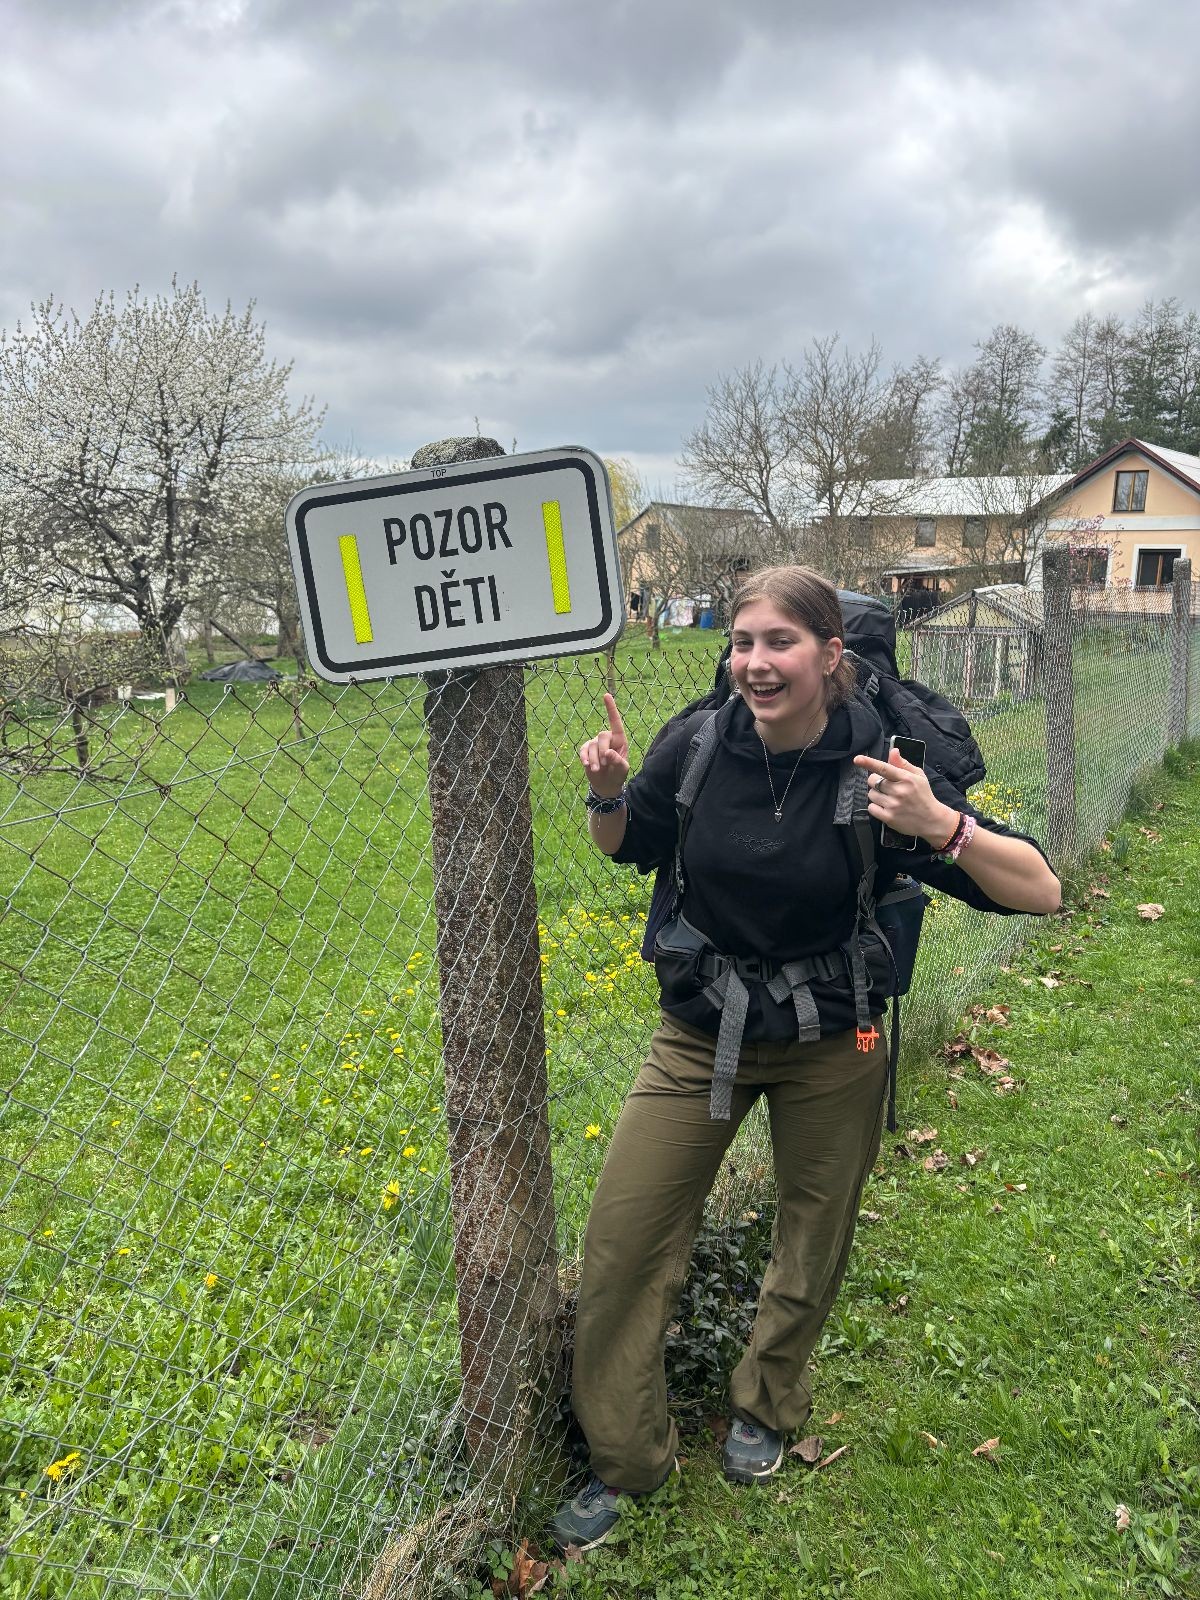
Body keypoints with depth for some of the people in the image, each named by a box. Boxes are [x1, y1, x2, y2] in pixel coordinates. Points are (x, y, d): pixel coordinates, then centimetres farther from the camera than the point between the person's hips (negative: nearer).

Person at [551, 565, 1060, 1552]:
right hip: (702, 1034, 2)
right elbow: (627, 848, 7)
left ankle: (766, 1407, 48)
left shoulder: (875, 770, -20)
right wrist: (606, 793, -15)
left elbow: (1040, 891, -20)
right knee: (622, 1241, 2)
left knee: (811, 1246, 18)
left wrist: (942, 826, -37)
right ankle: (627, 1459, 25)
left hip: (830, 1047, -1)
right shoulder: (696, 748, -14)